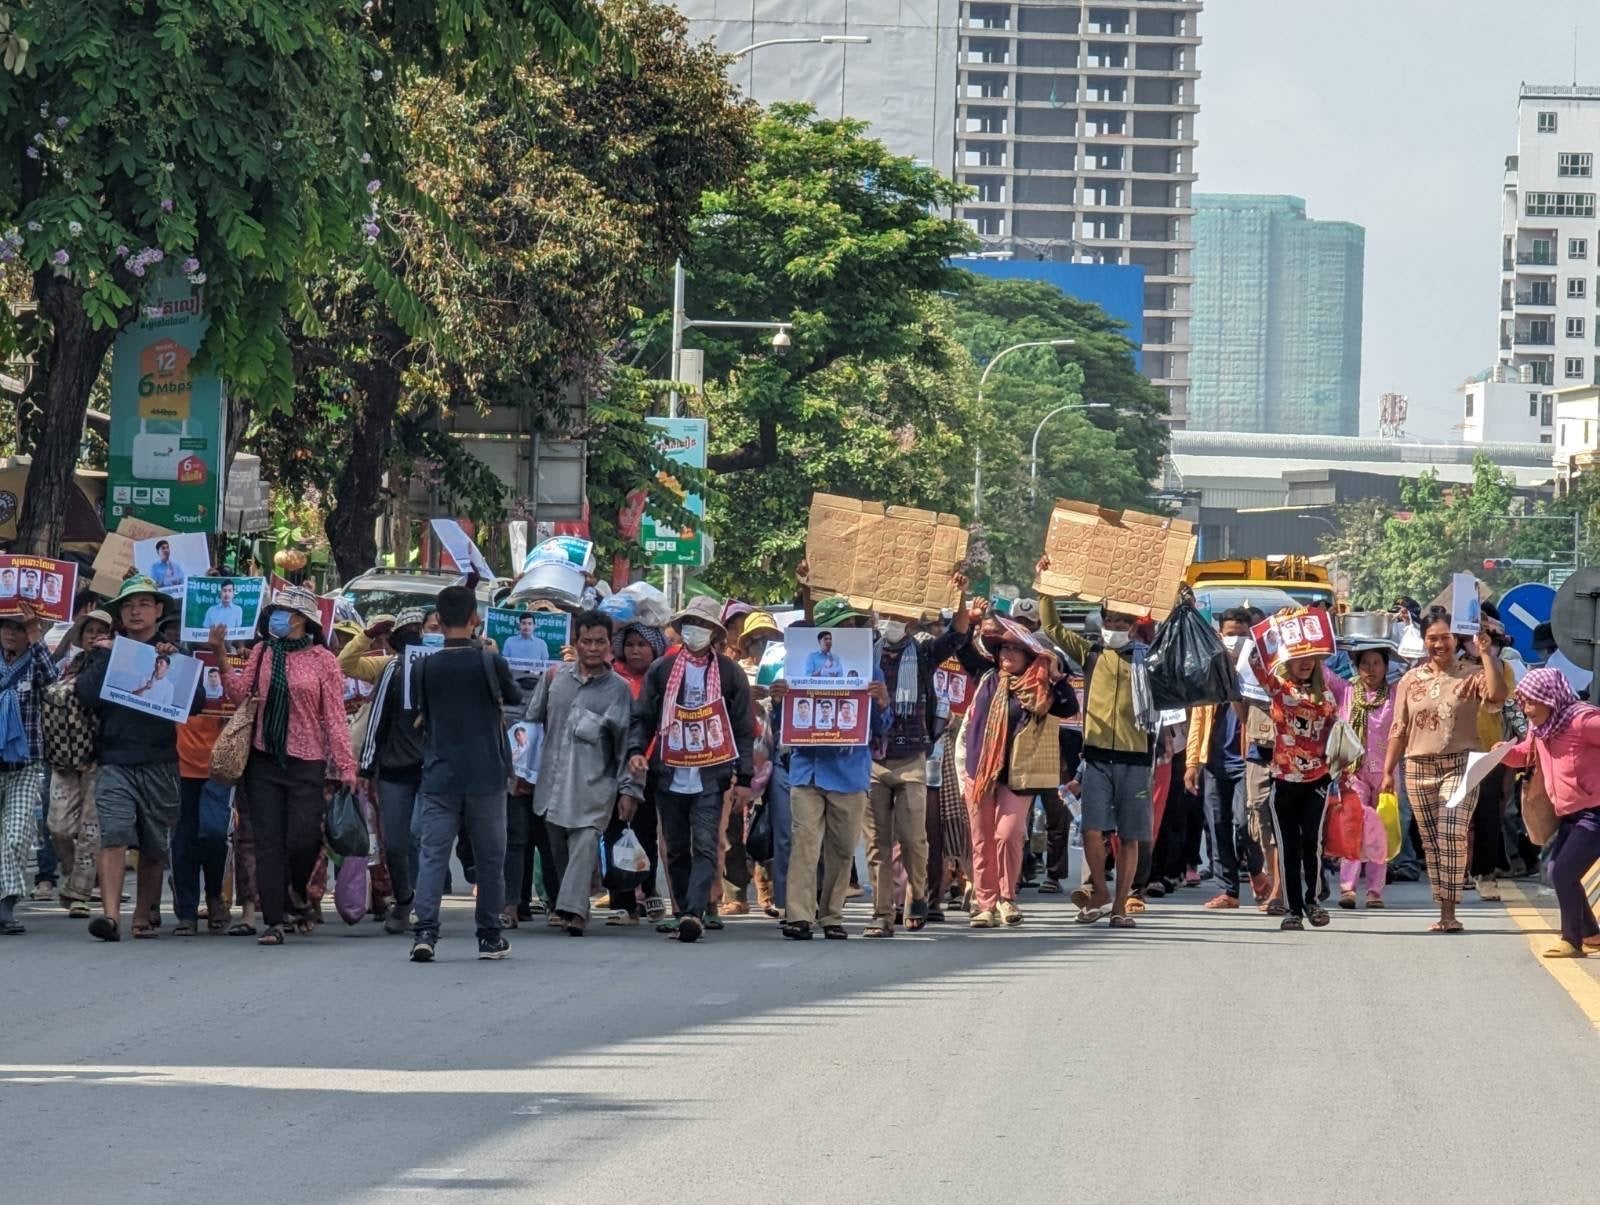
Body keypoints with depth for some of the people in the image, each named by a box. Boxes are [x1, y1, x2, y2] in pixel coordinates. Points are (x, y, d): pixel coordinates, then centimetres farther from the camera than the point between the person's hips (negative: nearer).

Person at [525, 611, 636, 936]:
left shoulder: (618, 689, 3)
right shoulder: (555, 677, 10)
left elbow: (626, 744, 3)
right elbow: (533, 720, 17)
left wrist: (628, 789, -1)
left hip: (594, 785, -4)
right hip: (553, 782, 4)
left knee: (585, 842, -18)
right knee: (559, 848, 7)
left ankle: (573, 908, -29)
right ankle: (572, 908, 18)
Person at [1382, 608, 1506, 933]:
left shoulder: (1471, 675, 2)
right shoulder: (1410, 680, 11)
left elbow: (1497, 695, -19)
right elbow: (1399, 730, 13)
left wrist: (1487, 653, -17)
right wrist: (1388, 771, 9)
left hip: (1460, 765, -4)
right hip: (1419, 768, 4)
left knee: (1452, 836, -18)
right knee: (1431, 843, 5)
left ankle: (1450, 912, -17)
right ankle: (1443, 912, 10)